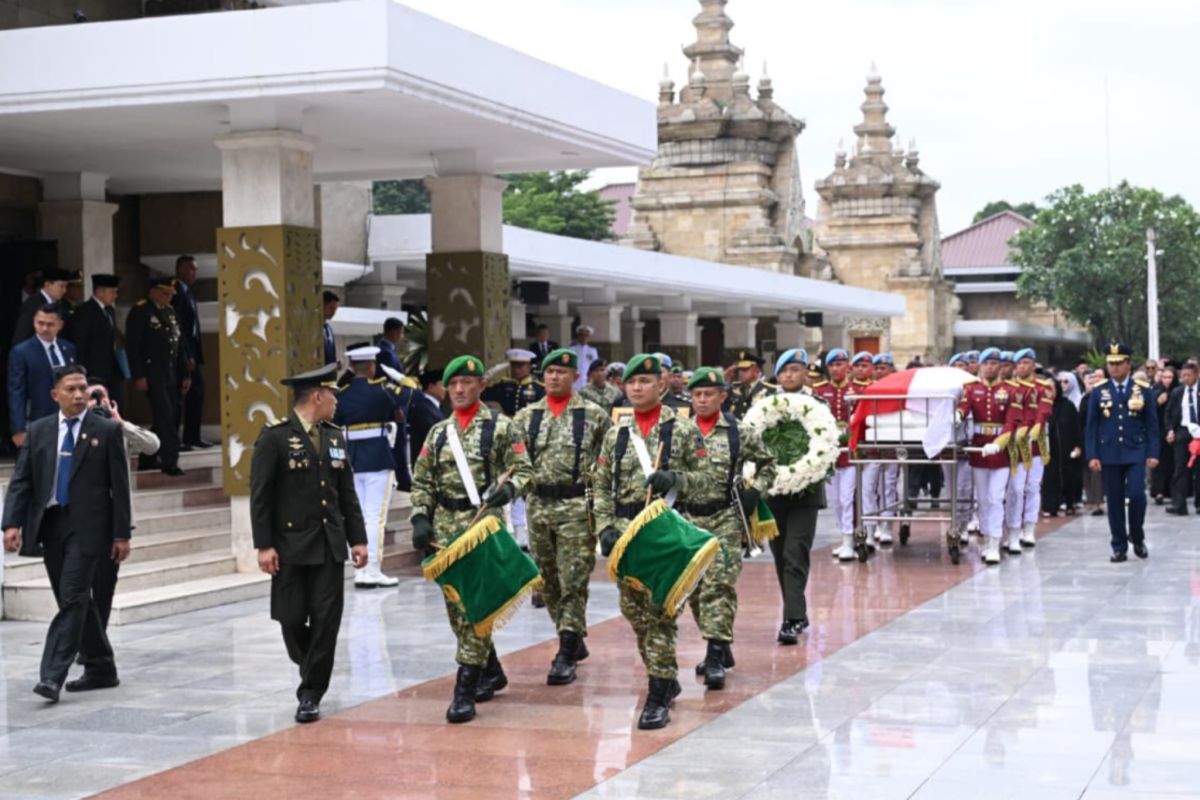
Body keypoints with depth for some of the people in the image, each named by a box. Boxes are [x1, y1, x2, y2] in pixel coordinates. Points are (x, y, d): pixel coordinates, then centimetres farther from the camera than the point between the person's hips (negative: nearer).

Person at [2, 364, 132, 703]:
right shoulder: (38, 431, 9)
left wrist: (121, 534, -5)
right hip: (49, 524, 4)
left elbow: (120, 485, -1)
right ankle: (100, 669, 23)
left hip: (86, 526, -4)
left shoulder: (107, 430, 0)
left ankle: (52, 676, -14)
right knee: (76, 600, 11)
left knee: (72, 599, -12)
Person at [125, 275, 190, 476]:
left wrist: (184, 374, 14)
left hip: (172, 374, 7)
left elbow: (179, 346, 19)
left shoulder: (170, 312, 17)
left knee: (171, 417, 5)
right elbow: (133, 346, -10)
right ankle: (169, 461, -8)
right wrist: (138, 376, -16)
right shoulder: (140, 312, -5)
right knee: (165, 415, -12)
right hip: (152, 373, -7)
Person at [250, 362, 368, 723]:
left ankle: (311, 693, 7)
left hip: (330, 544, 4)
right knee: (292, 619, 1)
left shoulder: (335, 436, 11)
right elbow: (260, 494, -9)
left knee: (326, 620, -1)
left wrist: (357, 538, 8)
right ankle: (313, 672, 29)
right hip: (291, 544, -4)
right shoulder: (275, 436, -7)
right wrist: (263, 545, -13)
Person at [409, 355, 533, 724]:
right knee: (455, 607, 10)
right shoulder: (438, 433, 13)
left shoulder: (500, 427, 0)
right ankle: (491, 671, 29)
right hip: (445, 528, 6)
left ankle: (465, 691, -10)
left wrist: (507, 489, -21)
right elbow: (422, 482, 15)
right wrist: (420, 518, 2)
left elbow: (523, 471, -1)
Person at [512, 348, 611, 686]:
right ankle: (575, 639, 27)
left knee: (573, 582, -7)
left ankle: (567, 655, -6)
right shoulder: (526, 417, 10)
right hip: (539, 506, 4)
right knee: (548, 581, 11)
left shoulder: (595, 415, 1)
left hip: (577, 507, -4)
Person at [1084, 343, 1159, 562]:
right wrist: (1092, 455, -4)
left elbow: (1152, 425, 4)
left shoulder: (1143, 391, 4)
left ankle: (1137, 538, 11)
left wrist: (1153, 453, -4)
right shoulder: (1098, 393, 5)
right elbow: (1092, 427, 4)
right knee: (1114, 501, 2)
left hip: (1135, 454, -1)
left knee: (1137, 495, -12)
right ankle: (1119, 547, 10)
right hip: (1109, 456, 1)